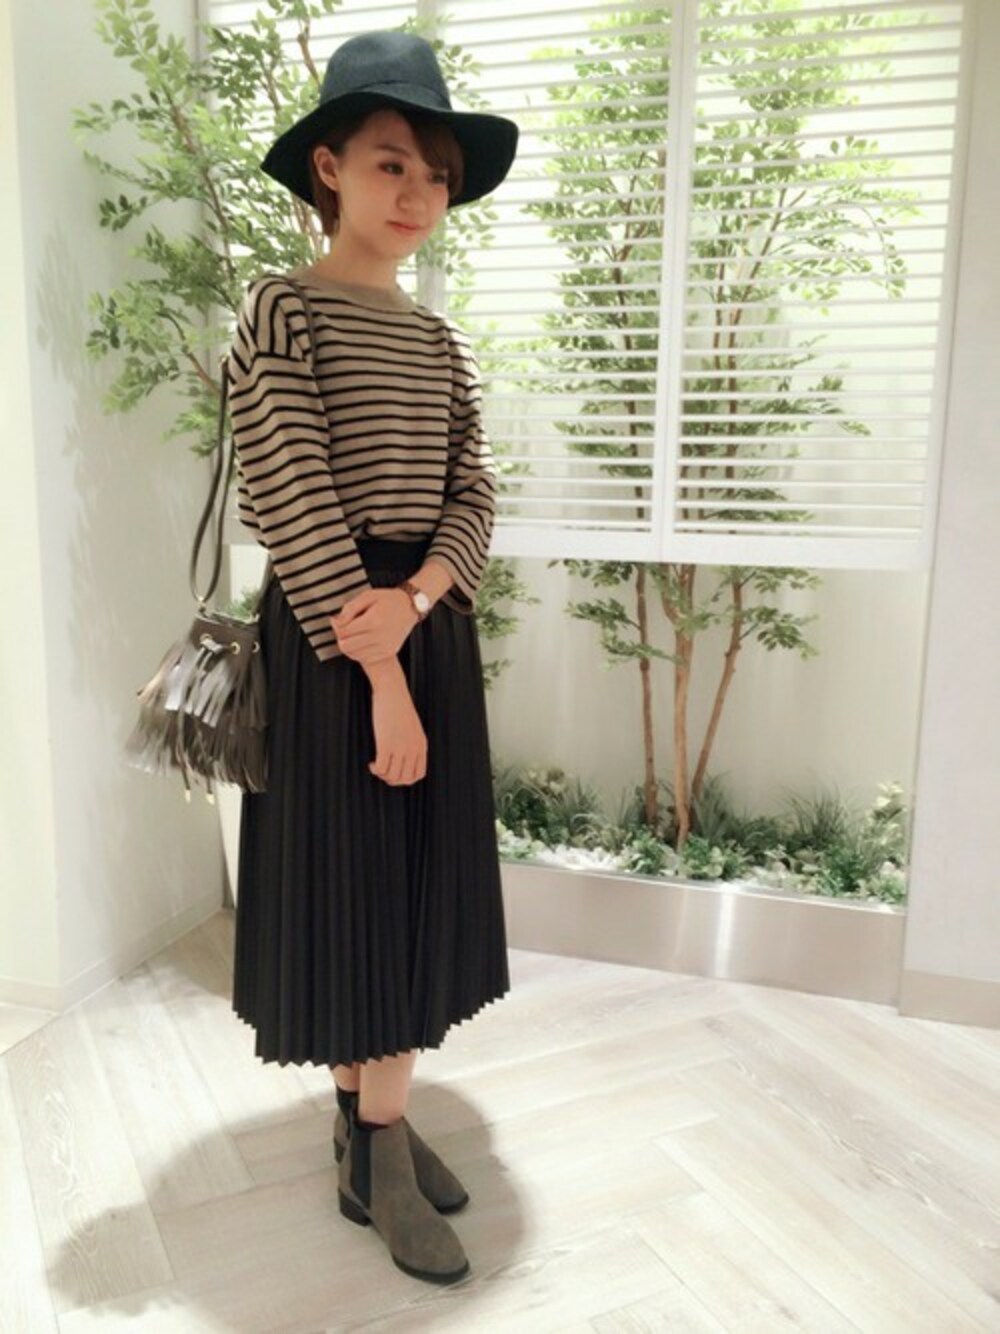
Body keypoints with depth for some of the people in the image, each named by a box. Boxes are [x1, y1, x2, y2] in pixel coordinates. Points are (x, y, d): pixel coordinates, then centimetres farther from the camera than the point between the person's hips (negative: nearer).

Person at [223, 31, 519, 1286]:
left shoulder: (439, 339, 12)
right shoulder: (279, 310, -7)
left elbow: (473, 498, 5)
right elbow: (294, 506, -15)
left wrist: (413, 603, -16)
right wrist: (381, 682, -17)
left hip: (432, 627, 7)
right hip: (327, 636, -6)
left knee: (417, 883, 11)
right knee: (347, 882, 4)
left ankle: (376, 1126, 29)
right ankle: (375, 1152, 21)